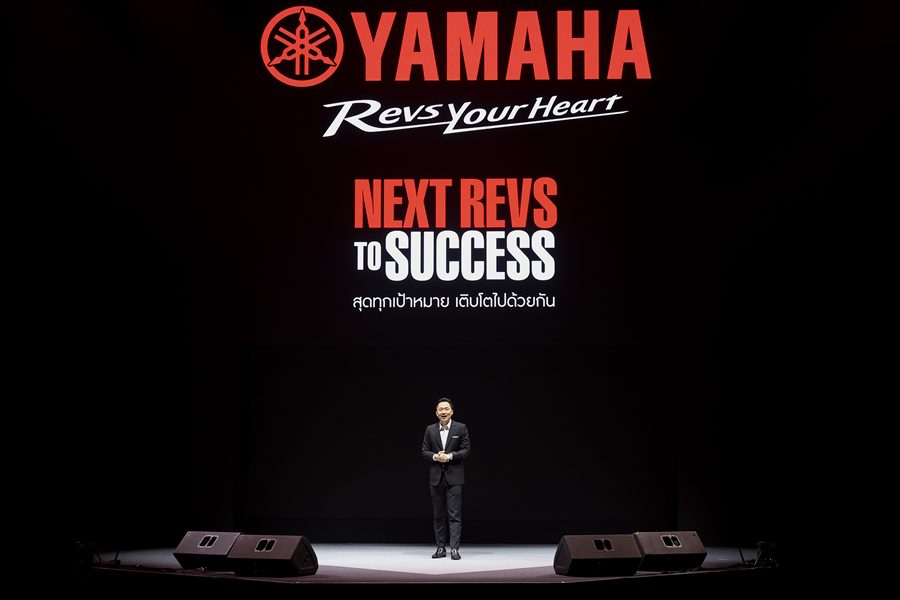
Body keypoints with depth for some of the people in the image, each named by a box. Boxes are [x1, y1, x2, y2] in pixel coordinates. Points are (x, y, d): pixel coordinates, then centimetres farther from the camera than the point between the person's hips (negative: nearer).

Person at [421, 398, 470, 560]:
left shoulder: (461, 428, 1)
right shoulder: (430, 430, 9)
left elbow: (465, 451, -3)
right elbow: (424, 452, 7)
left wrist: (450, 456, -17)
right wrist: (435, 456, -13)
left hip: (454, 477, -3)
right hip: (436, 477, 3)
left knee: (454, 514, -8)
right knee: (438, 515, 7)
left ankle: (454, 549, -11)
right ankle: (441, 548, 13)